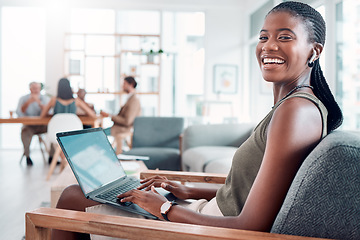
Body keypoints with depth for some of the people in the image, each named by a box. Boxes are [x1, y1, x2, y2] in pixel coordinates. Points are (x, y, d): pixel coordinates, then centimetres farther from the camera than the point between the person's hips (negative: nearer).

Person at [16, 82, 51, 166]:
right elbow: (19, 113, -9)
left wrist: (39, 102, -23)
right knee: (25, 131, -35)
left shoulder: (46, 98, 6)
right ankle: (27, 156, -20)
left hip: (43, 125, 1)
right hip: (29, 125, -1)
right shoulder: (23, 99, 6)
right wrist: (28, 102, -20)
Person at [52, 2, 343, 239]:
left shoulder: (297, 110, -24)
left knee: (72, 198, 0)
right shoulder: (289, 106, 8)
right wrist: (188, 192, 11)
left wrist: (164, 207, -17)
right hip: (208, 214, 10)